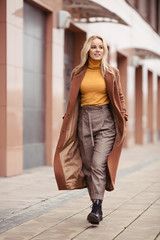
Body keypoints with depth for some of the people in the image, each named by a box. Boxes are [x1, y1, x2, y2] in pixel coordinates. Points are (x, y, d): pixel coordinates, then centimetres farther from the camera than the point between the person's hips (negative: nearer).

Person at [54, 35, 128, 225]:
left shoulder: (111, 73, 5)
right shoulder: (78, 73, 10)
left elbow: (119, 97, 9)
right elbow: (73, 101, 15)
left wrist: (123, 118, 1)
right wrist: (67, 119, 8)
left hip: (105, 121, -3)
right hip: (84, 120, 3)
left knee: (98, 163, -16)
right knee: (88, 165, 3)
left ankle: (97, 207, -18)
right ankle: (96, 206, 12)